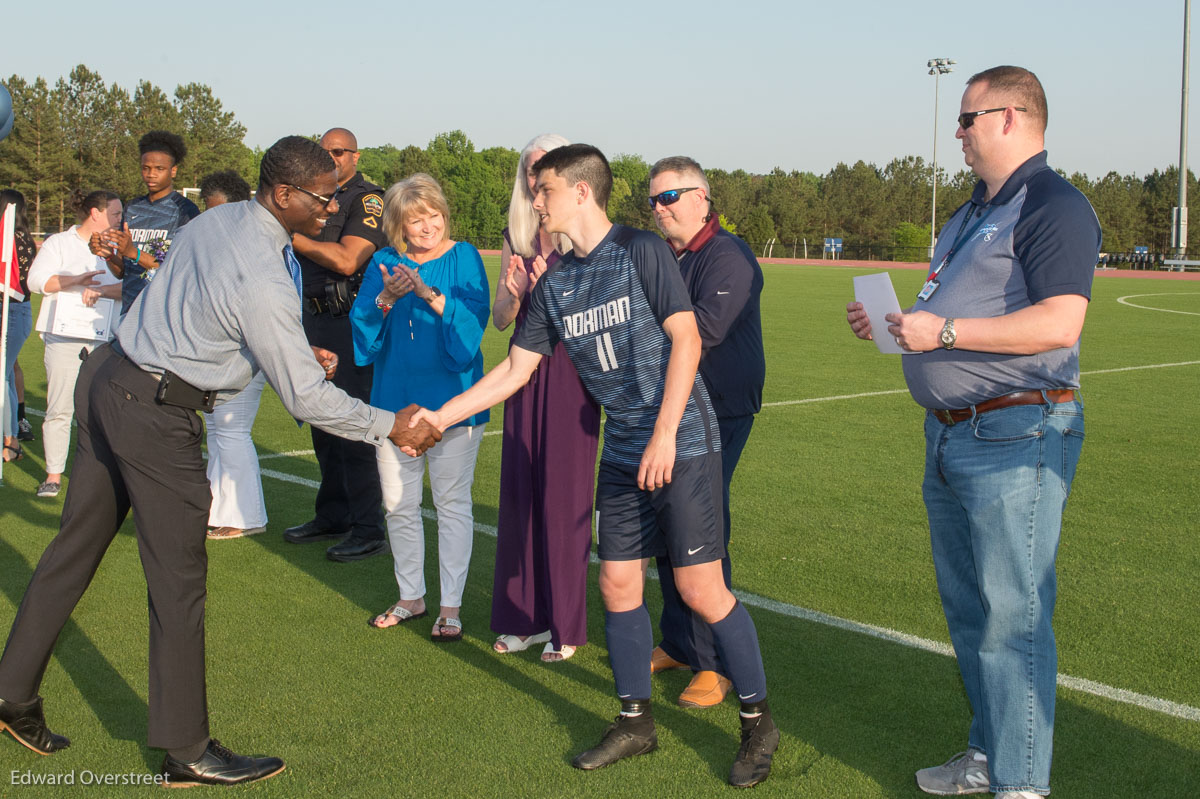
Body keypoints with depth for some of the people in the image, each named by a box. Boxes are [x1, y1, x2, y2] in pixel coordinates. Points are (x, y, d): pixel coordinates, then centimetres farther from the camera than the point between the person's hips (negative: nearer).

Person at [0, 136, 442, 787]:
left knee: (75, 546, 19)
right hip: (155, 414, -9)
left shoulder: (217, 219, 5)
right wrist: (390, 427, -8)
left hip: (107, 377, 9)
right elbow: (305, 397, -19)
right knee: (178, 580, 0)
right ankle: (186, 751, 11)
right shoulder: (263, 281, -23)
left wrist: (295, 351, 15)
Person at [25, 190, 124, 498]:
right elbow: (36, 279, -3)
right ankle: (53, 475, 4)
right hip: (64, 338, -2)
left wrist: (99, 290, -16)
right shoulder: (59, 243, 10)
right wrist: (74, 280, -17)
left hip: (104, 341, 2)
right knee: (59, 409, -3)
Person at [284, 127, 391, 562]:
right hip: (316, 317, 9)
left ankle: (368, 530, -6)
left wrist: (292, 235, -15)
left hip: (350, 321, -9)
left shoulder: (367, 200, -8)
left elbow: (346, 260, -21)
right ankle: (333, 515, 24)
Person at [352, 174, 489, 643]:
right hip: (395, 399, 4)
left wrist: (431, 296, -29)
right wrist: (385, 299, -21)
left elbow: (473, 321, -17)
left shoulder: (463, 258, -4)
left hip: (452, 400, -3)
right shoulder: (384, 263, 4)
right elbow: (361, 328, -3)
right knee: (398, 504, 11)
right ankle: (411, 597, 27)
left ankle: (451, 605, 11)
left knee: (452, 502, 1)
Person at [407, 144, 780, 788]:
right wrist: (440, 417, 9)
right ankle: (635, 722, 25)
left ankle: (758, 722, 11)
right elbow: (514, 368, 14)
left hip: (682, 445, -7)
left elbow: (686, 339, -15)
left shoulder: (642, 252, -9)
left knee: (701, 590, -6)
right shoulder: (554, 284, 10)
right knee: (617, 585, 8)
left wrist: (665, 434, -20)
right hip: (622, 453, 7)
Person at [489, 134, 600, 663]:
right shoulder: (516, 238, 10)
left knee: (564, 497, -1)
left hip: (571, 376, -5)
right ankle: (526, 618, 19)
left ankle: (566, 626, 10)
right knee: (519, 493, 7)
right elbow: (500, 319, 8)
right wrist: (513, 291, -12)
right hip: (525, 374, 5)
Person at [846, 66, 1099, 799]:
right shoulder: (976, 212, 19)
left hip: (1016, 441, -10)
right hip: (953, 437, 10)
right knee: (969, 609, 17)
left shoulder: (1053, 205, -12)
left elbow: (1059, 322, -25)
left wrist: (944, 332, -23)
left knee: (1013, 615, -5)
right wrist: (889, 322, 10)